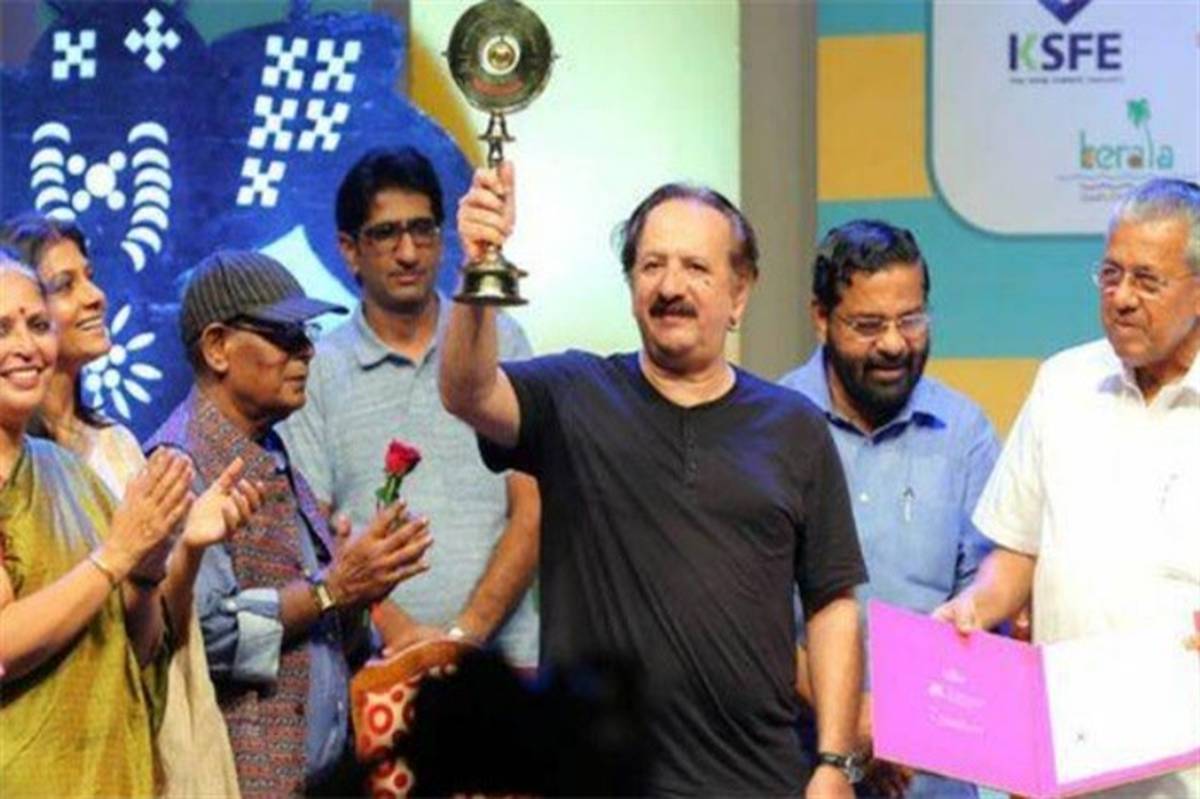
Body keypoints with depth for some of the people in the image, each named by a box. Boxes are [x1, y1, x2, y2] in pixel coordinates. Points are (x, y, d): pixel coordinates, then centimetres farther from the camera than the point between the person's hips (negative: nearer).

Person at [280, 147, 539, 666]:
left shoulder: (500, 343, 10)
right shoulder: (316, 371, 8)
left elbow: (532, 511, 5)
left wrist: (466, 632, -6)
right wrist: (396, 632, -11)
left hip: (501, 650, 1)